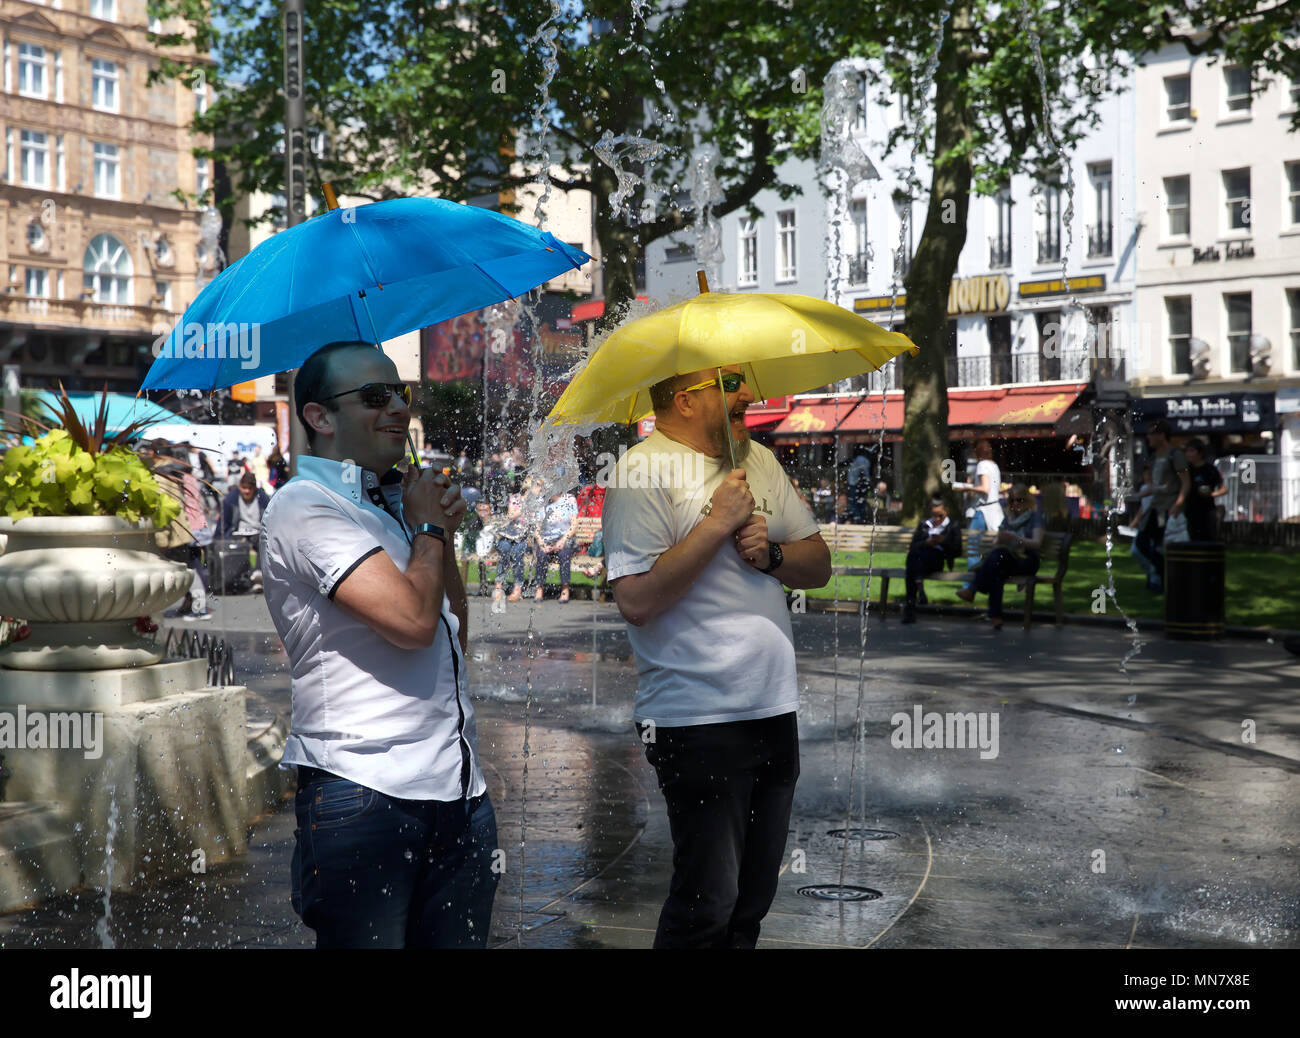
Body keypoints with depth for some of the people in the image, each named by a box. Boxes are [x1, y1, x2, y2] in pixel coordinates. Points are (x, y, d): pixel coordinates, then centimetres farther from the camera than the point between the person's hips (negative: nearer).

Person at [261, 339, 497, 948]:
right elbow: (412, 620, -21)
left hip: (458, 786, 8)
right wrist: (430, 530, -3)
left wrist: (444, 533, 8)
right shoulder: (305, 506, -9)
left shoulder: (394, 501, 17)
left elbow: (455, 635, 22)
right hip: (363, 791, -8)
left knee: (460, 939, 12)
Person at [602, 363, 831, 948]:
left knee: (752, 900, 14)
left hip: (774, 709, 7)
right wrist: (718, 523, -17)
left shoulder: (758, 461, 13)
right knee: (707, 903, -4)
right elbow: (636, 600, -21)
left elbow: (818, 566, 16)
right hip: (697, 719, -7)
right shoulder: (643, 471, -10)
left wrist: (771, 553, -5)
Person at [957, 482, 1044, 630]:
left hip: (1027, 561, -4)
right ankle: (995, 617, -43)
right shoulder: (1007, 520, 23)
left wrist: (1015, 537, -24)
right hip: (1007, 562, 4)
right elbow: (995, 544, 16)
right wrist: (999, 540, -10)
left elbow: (1037, 543, -9)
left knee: (1000, 553, -36)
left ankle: (972, 590, -37)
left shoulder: (1035, 517, 7)